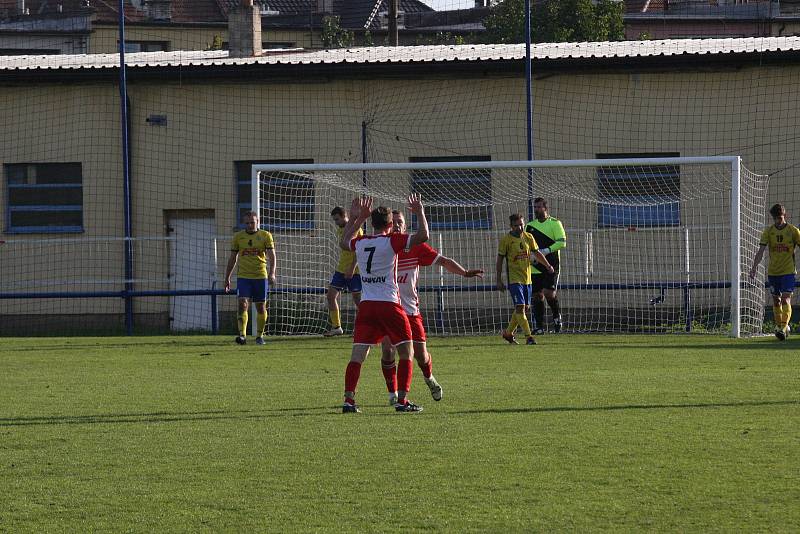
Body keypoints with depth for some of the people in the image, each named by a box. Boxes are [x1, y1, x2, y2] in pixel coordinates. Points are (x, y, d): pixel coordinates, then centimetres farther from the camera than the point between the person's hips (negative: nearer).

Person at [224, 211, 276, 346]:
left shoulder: (265, 236, 2)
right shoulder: (238, 236, 7)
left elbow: (272, 256, -4)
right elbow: (232, 258, 13)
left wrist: (272, 273, -19)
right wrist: (227, 278, 11)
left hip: (261, 277, 0)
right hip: (243, 277, 0)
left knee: (261, 307, 6)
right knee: (243, 304, -15)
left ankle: (260, 335, 18)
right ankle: (242, 334, -22)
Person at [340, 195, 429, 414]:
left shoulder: (360, 243, 9)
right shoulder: (392, 241, -5)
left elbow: (344, 243, 33)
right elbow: (422, 236, -10)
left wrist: (355, 219, 39)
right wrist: (420, 212, 4)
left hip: (366, 305, 4)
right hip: (389, 304, -4)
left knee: (357, 356, 2)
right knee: (406, 354, 6)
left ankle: (349, 400, -7)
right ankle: (402, 401, -2)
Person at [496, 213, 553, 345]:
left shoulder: (528, 237, 5)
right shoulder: (506, 240, -8)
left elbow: (537, 253, 16)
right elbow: (500, 260, -4)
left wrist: (548, 266, 6)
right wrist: (499, 280, -6)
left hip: (527, 278, 6)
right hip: (514, 278, -6)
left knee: (525, 307, 10)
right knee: (520, 307, -15)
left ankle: (508, 333, 25)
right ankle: (528, 337, -18)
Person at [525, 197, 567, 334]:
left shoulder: (554, 223, -1)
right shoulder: (530, 226, 14)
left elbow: (562, 242, -9)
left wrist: (546, 251, -19)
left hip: (551, 266, -5)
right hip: (535, 267, 5)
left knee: (549, 292, -17)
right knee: (537, 296, 2)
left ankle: (557, 317, 8)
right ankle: (539, 326, 6)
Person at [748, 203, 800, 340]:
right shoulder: (768, 232, 1)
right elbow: (761, 251, -3)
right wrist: (754, 267, -14)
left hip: (788, 271, -3)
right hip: (773, 271, 3)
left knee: (786, 299, -15)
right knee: (776, 301, 9)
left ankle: (783, 328, -20)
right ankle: (779, 326, 22)